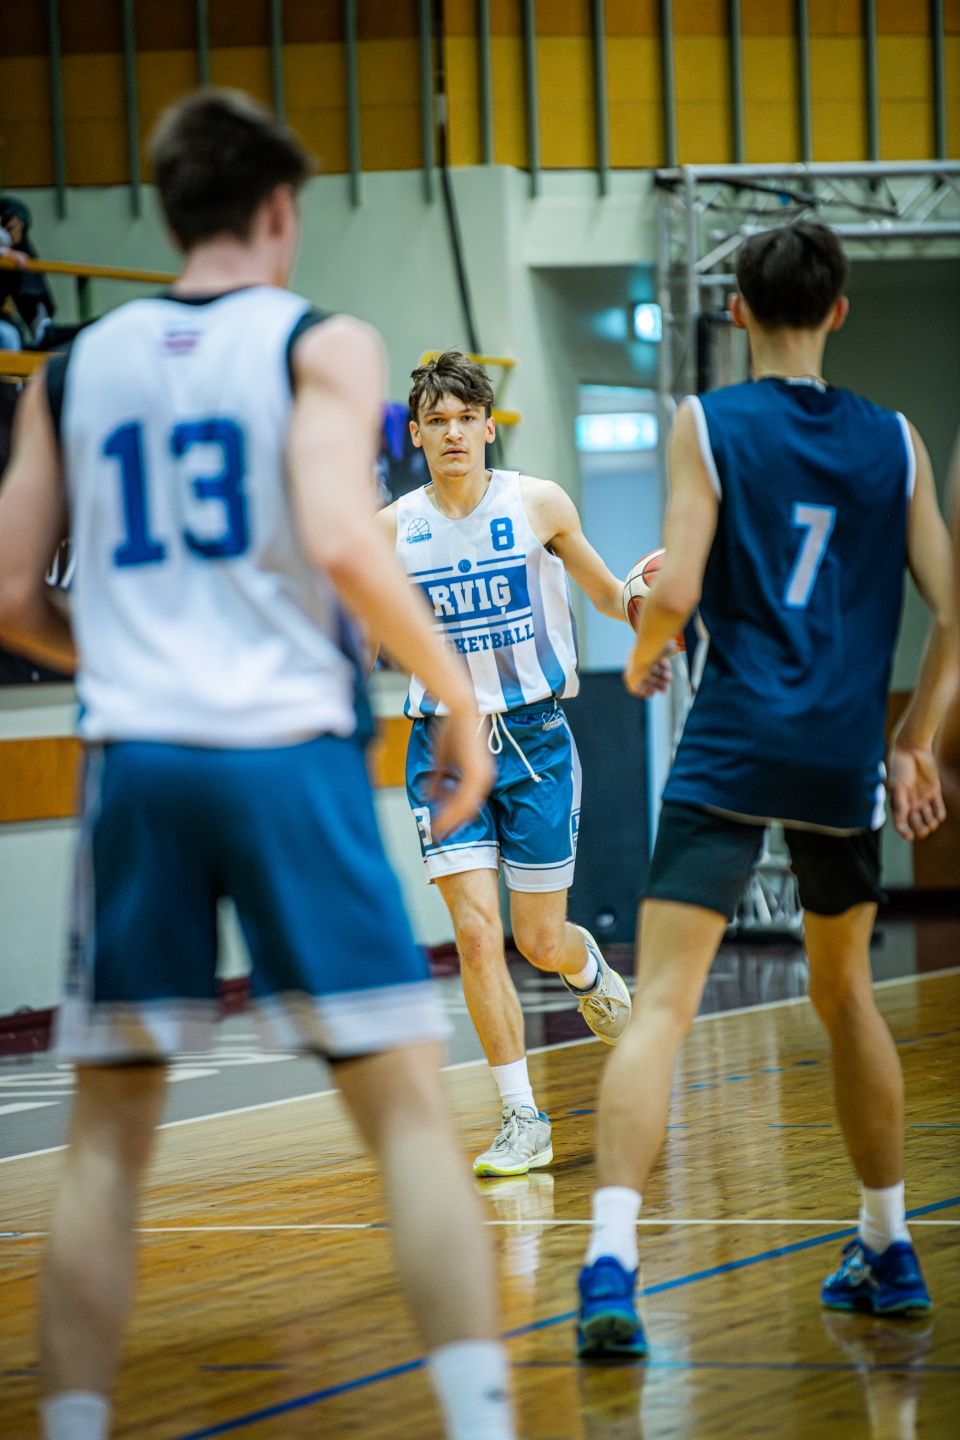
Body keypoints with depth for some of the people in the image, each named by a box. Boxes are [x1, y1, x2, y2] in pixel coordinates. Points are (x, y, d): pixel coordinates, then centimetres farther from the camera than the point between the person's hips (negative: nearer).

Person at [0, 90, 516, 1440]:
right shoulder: (323, 345, 0)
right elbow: (341, 542, -16)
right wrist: (458, 695, -5)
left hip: (133, 759, 4)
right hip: (289, 752, -3)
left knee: (109, 1135, 11)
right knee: (407, 1107, 0)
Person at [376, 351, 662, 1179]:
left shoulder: (538, 505, -4)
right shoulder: (393, 529, -2)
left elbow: (608, 597, 6)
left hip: (535, 740, 0)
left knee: (540, 941, 4)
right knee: (476, 934, -11)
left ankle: (589, 970, 43)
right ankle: (523, 1123, -2)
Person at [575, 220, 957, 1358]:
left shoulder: (708, 425, -1)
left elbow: (676, 591, -10)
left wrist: (641, 655, 11)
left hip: (732, 750, -3)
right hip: (845, 756, 3)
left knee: (662, 1002, -9)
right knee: (845, 997, 22)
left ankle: (610, 1264, -25)